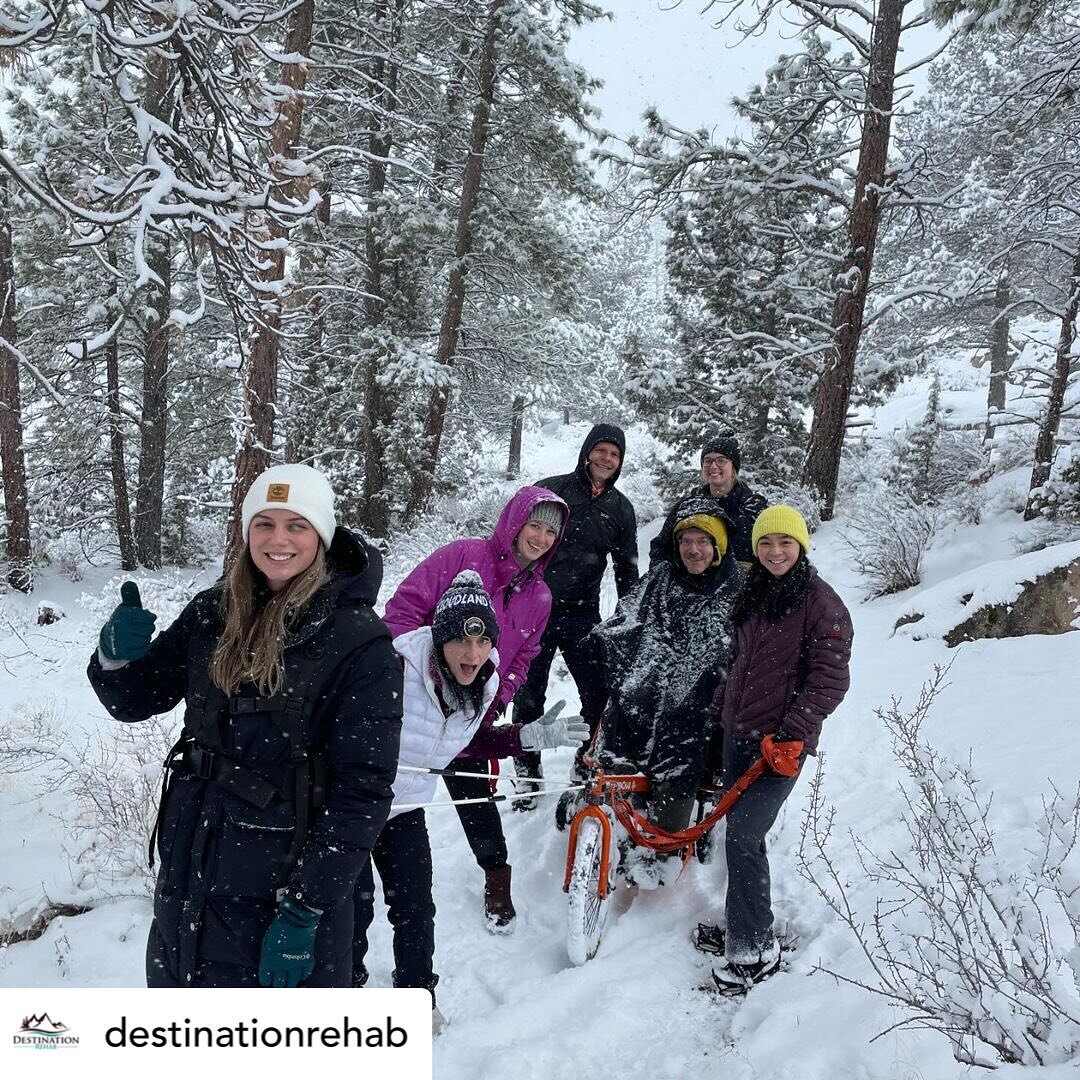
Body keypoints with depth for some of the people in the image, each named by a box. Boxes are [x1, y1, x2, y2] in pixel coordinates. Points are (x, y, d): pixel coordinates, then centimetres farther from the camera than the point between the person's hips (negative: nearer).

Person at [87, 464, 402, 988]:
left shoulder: (360, 640, -17)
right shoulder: (214, 612, -2)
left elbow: (362, 791, -17)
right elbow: (134, 701, 7)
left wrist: (304, 912, -18)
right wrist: (116, 655, -15)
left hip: (284, 882, -5)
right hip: (188, 869, 5)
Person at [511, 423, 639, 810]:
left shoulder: (621, 509, 7)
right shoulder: (551, 490, -4)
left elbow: (626, 568, 14)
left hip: (583, 615, 3)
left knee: (599, 694, 0)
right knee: (529, 695, 6)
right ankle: (527, 773, 23)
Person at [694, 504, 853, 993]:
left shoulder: (822, 603, -10)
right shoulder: (752, 595, 11)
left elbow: (829, 680, -13)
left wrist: (792, 736, -19)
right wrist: (721, 710, 21)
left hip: (781, 742, -7)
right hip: (737, 732, 7)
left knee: (743, 836, -9)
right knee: (741, 832, 12)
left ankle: (754, 948, 4)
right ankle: (742, 925, 27)